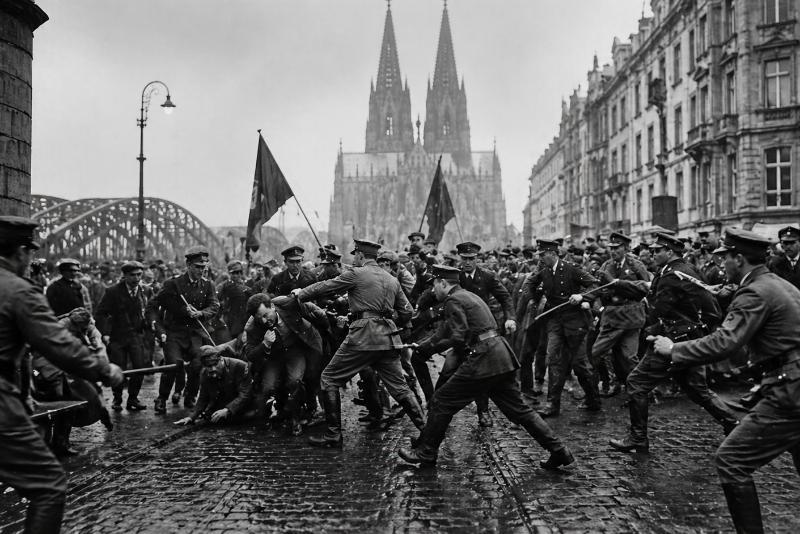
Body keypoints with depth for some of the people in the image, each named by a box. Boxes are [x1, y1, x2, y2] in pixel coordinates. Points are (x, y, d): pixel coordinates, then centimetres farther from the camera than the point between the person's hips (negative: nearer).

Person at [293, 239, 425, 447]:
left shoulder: (357, 274, -1)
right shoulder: (392, 280, 16)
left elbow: (325, 286, 5)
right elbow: (406, 312, 17)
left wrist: (301, 294, 21)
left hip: (363, 336, -6)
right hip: (388, 338, 6)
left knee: (329, 379, 5)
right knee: (399, 386, 13)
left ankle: (333, 435, 5)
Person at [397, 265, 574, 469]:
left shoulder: (453, 300, -6)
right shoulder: (469, 295, 24)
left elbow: (458, 338, -15)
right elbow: (445, 330, 28)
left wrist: (431, 347, -2)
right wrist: (422, 346, 25)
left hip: (482, 359, -9)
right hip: (502, 358, 9)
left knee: (442, 401, 2)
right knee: (518, 409, 12)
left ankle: (425, 452, 11)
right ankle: (559, 452, 11)